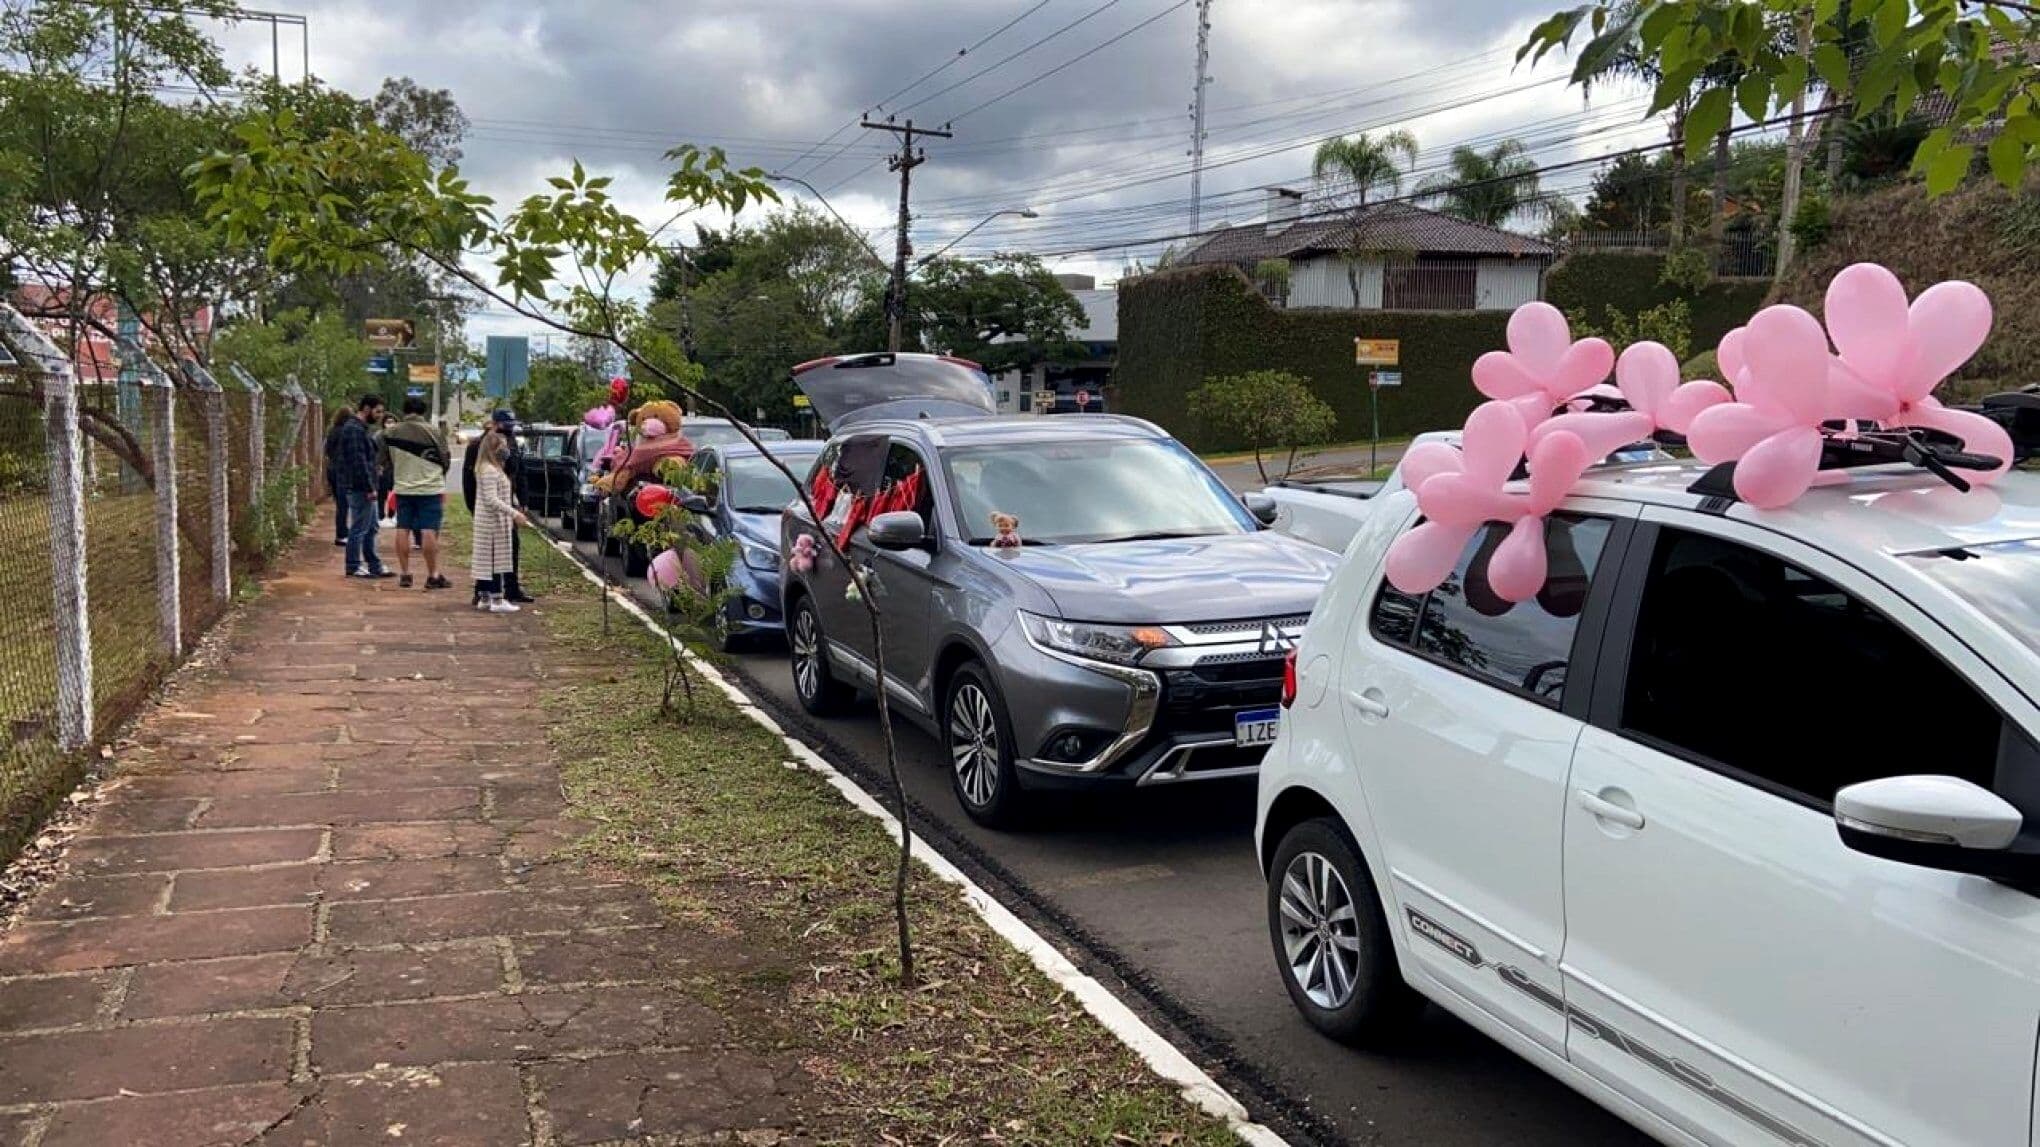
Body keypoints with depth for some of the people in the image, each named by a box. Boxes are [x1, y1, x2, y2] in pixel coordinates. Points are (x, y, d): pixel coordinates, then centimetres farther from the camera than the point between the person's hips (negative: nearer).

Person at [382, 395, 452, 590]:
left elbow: (385, 461, 10)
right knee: (429, 531, -3)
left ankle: (405, 574, 12)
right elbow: (445, 461, -3)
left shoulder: (390, 433, 0)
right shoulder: (432, 432, -10)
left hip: (402, 488, 3)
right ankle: (433, 576, -3)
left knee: (403, 530, 10)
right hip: (430, 488, -3)